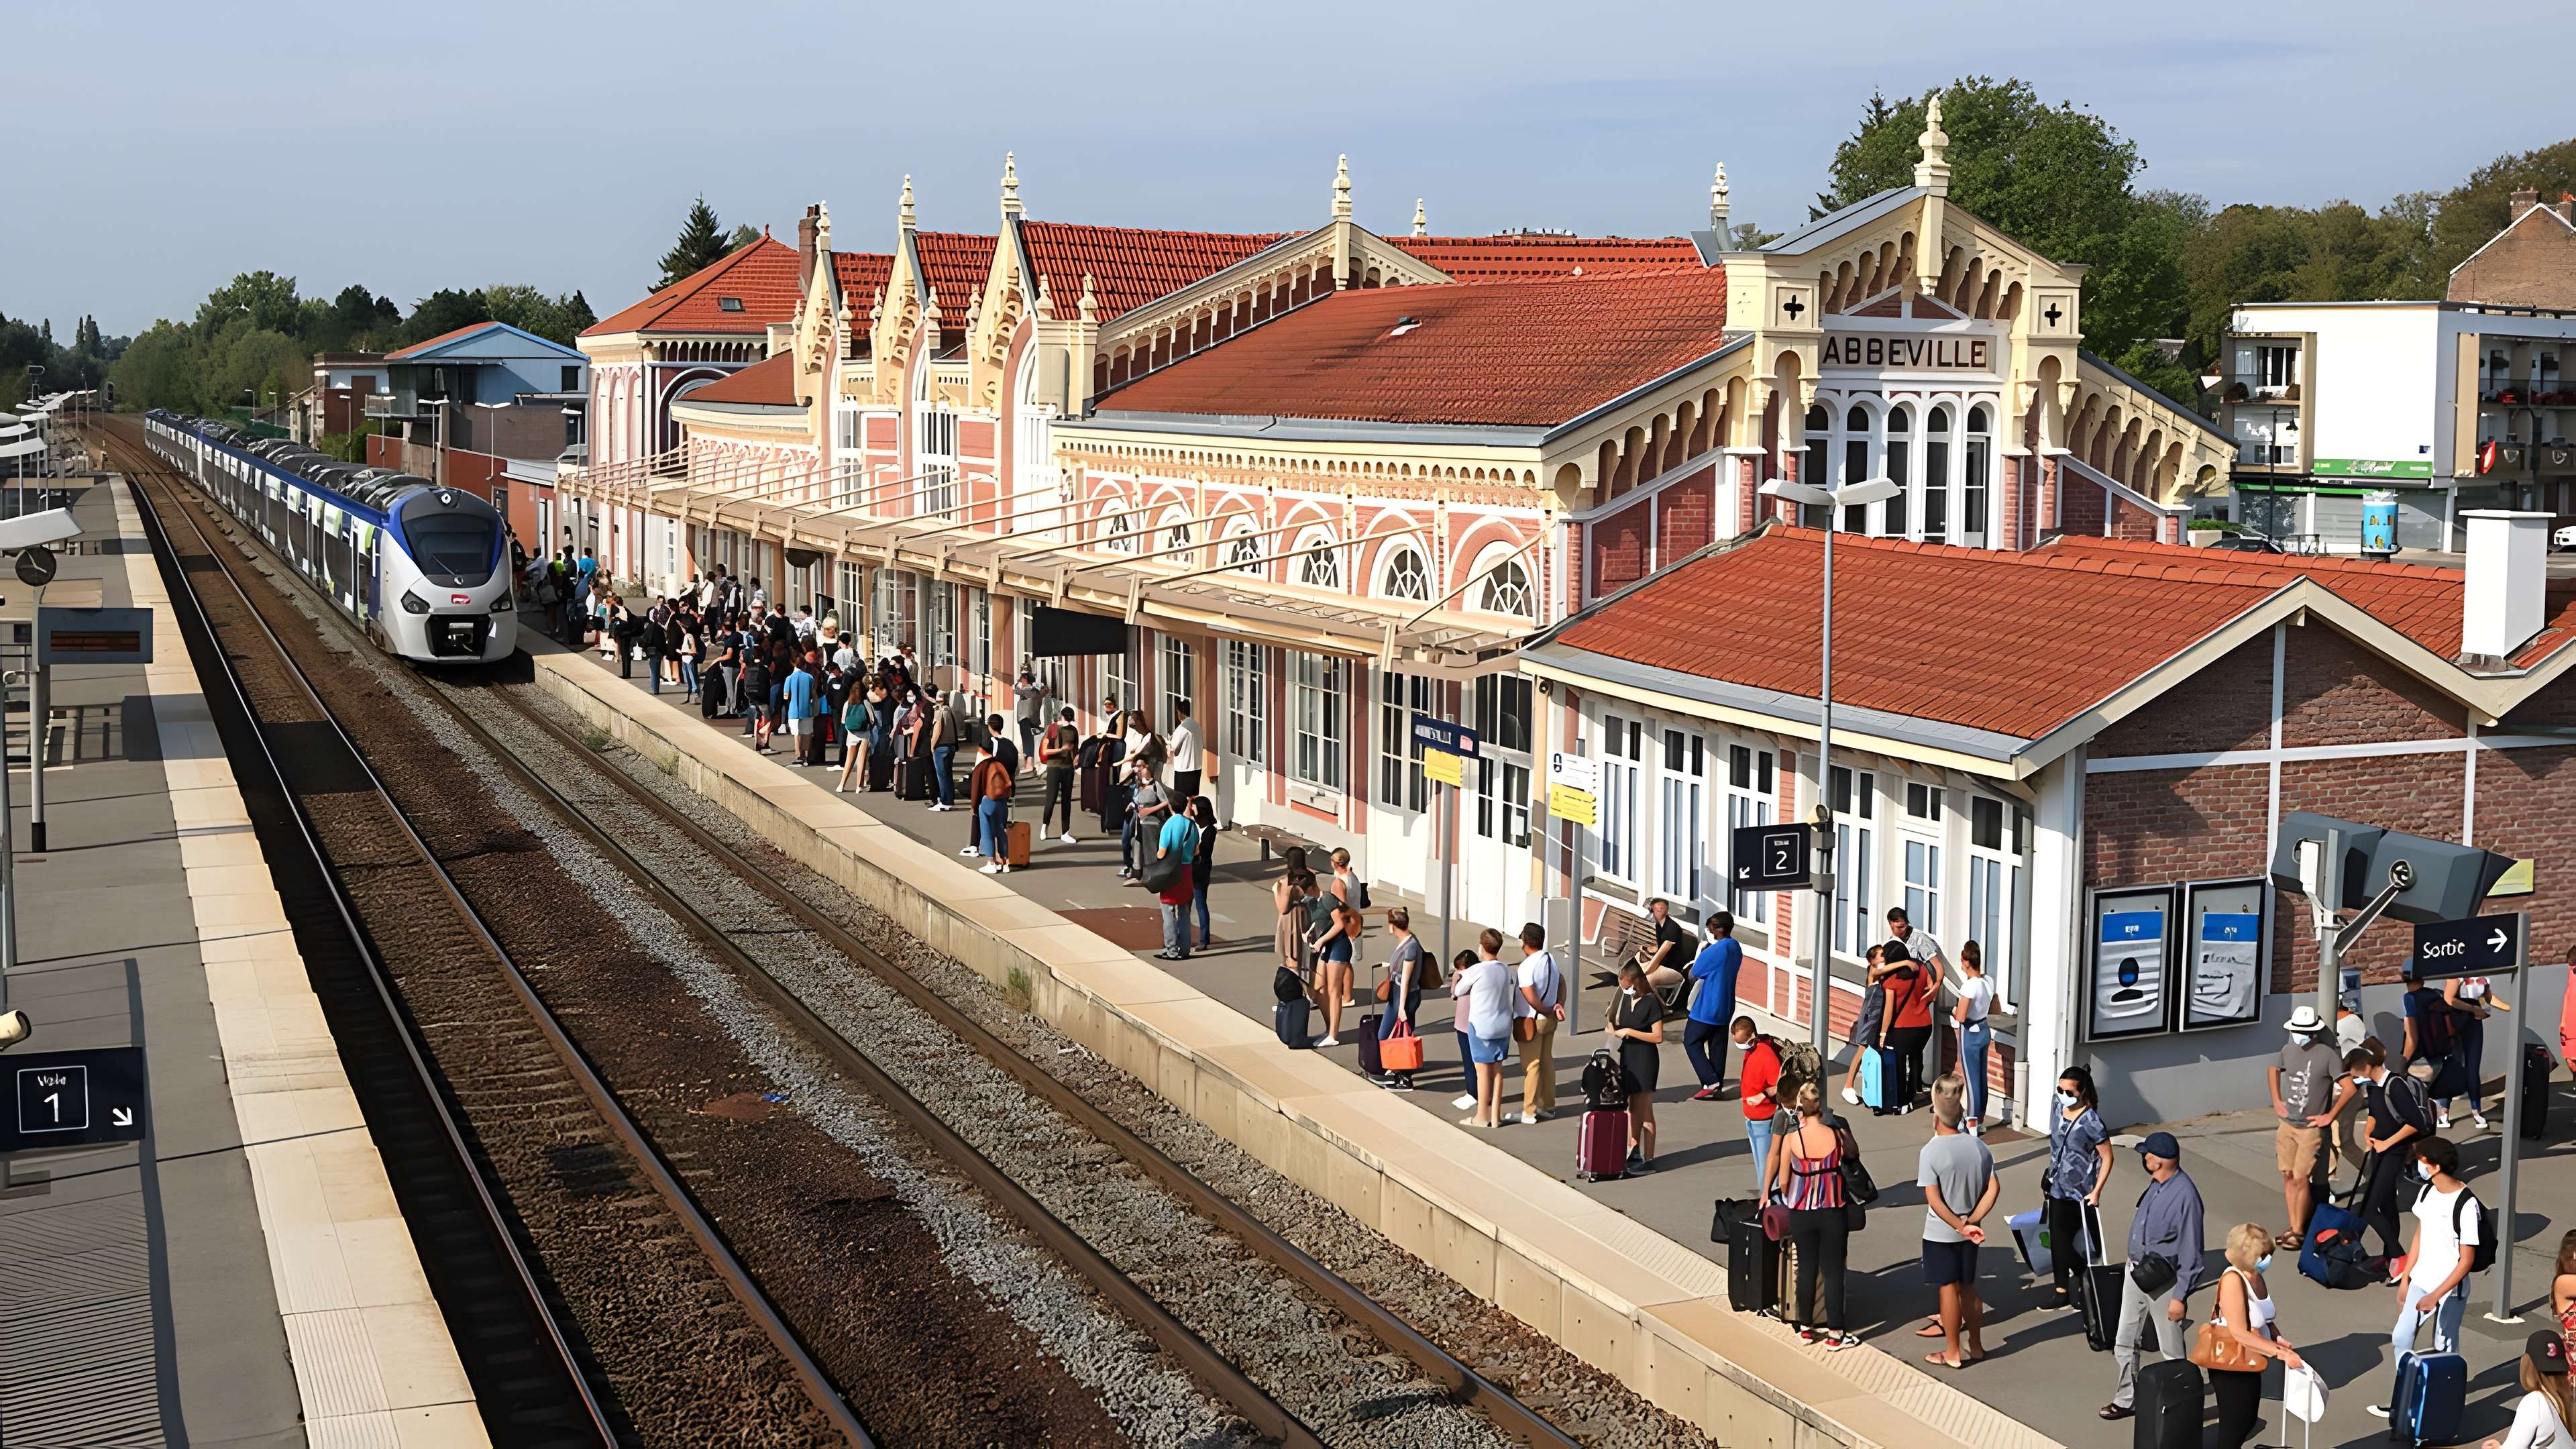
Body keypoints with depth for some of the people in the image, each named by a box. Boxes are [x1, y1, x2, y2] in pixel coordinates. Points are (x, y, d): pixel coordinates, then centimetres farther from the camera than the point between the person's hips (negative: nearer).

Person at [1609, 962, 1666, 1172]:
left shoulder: (1651, 1003, -14)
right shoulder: (1626, 999, 9)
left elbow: (1658, 1037, -17)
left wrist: (1630, 1032, -18)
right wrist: (1616, 1030, -1)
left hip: (1645, 1058, -8)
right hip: (1628, 1056, 8)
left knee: (1644, 1110, -5)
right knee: (1632, 1107, 14)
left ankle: (1648, 1160, -2)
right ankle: (1634, 1153, 22)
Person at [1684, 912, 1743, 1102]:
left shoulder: (1715, 950, -22)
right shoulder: (1736, 948, 7)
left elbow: (1694, 973, -12)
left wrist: (1698, 954, 3)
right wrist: (1703, 956, 7)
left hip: (1708, 1008, -8)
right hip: (1725, 1007, 8)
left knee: (1692, 1042, 2)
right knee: (1718, 1045, 11)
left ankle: (1710, 1081, -8)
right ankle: (1717, 1086, 12)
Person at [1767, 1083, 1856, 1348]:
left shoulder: (1791, 1139, -9)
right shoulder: (1837, 1135, -9)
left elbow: (1783, 1182, -4)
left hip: (1801, 1213, 1)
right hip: (1833, 1212, -1)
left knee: (1807, 1269, 13)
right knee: (1833, 1271, 5)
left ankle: (1806, 1328, 22)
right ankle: (1835, 1333, 8)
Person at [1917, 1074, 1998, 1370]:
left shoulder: (1930, 1151, -17)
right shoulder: (1978, 1147, -1)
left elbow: (1933, 1200, -21)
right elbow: (1993, 1188, -4)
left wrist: (1961, 1227, -18)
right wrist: (1972, 1221, -8)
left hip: (1940, 1233, -5)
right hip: (1968, 1231, 5)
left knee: (1948, 1289, 4)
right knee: (1968, 1287, 17)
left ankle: (1953, 1352, 12)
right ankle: (1975, 1345, 27)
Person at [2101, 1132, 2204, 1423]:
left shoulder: (2185, 1196, -26)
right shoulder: (2157, 1184, 0)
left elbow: (2190, 1254, -23)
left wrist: (2180, 1297, -21)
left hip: (2164, 1281, -9)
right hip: (2136, 1271, 9)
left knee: (2173, 1351, 7)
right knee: (2124, 1341, 18)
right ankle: (2127, 1399, 33)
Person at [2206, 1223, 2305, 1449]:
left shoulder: (2257, 1276, 3)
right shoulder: (2233, 1279, -23)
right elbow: (2240, 1334, -26)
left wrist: (2278, 1339, -1)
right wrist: (2279, 1352, -24)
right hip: (2231, 1367, -9)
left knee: (2249, 1422, 20)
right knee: (2233, 1429, 0)